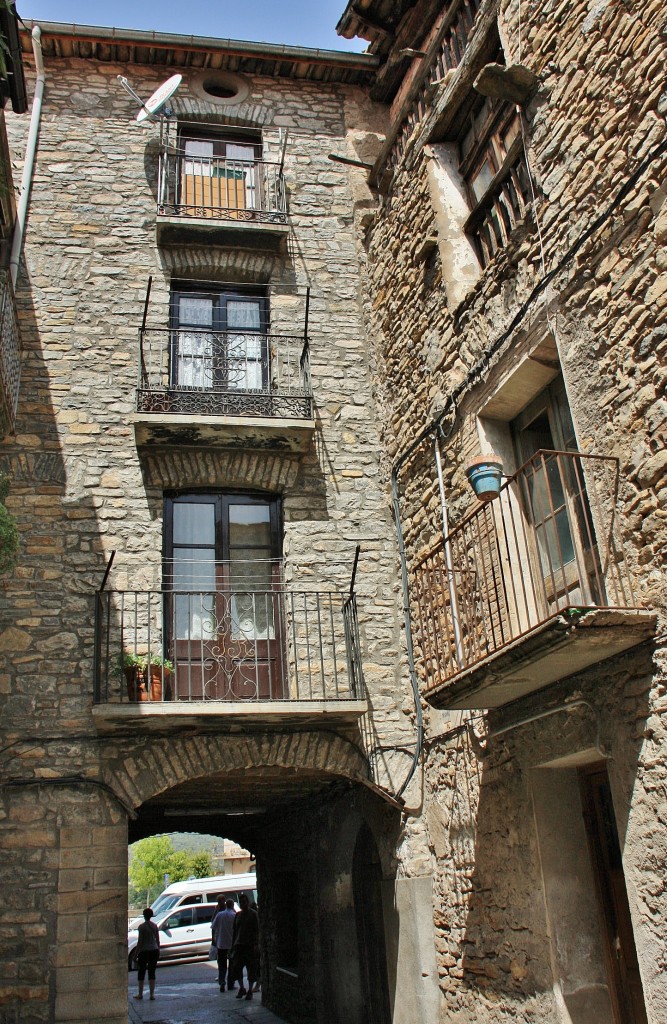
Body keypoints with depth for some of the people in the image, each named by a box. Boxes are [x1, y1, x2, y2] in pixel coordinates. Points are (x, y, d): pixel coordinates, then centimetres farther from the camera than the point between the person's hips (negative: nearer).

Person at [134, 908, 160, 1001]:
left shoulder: (142, 926, -11)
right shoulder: (155, 926, 4)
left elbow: (140, 941, -11)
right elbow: (158, 940, 9)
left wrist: (136, 954, -5)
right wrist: (158, 951, 19)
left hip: (144, 951, -4)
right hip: (154, 950, 4)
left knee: (142, 972, 9)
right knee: (152, 972, 9)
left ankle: (140, 994, 13)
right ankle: (152, 994, 7)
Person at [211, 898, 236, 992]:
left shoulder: (219, 914, 0)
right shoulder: (235, 915, -6)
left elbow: (213, 928, 1)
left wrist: (213, 939, 11)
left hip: (221, 943, 1)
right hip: (232, 943, -1)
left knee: (222, 964, 8)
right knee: (232, 965, 12)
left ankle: (221, 982, -10)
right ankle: (230, 984, 15)